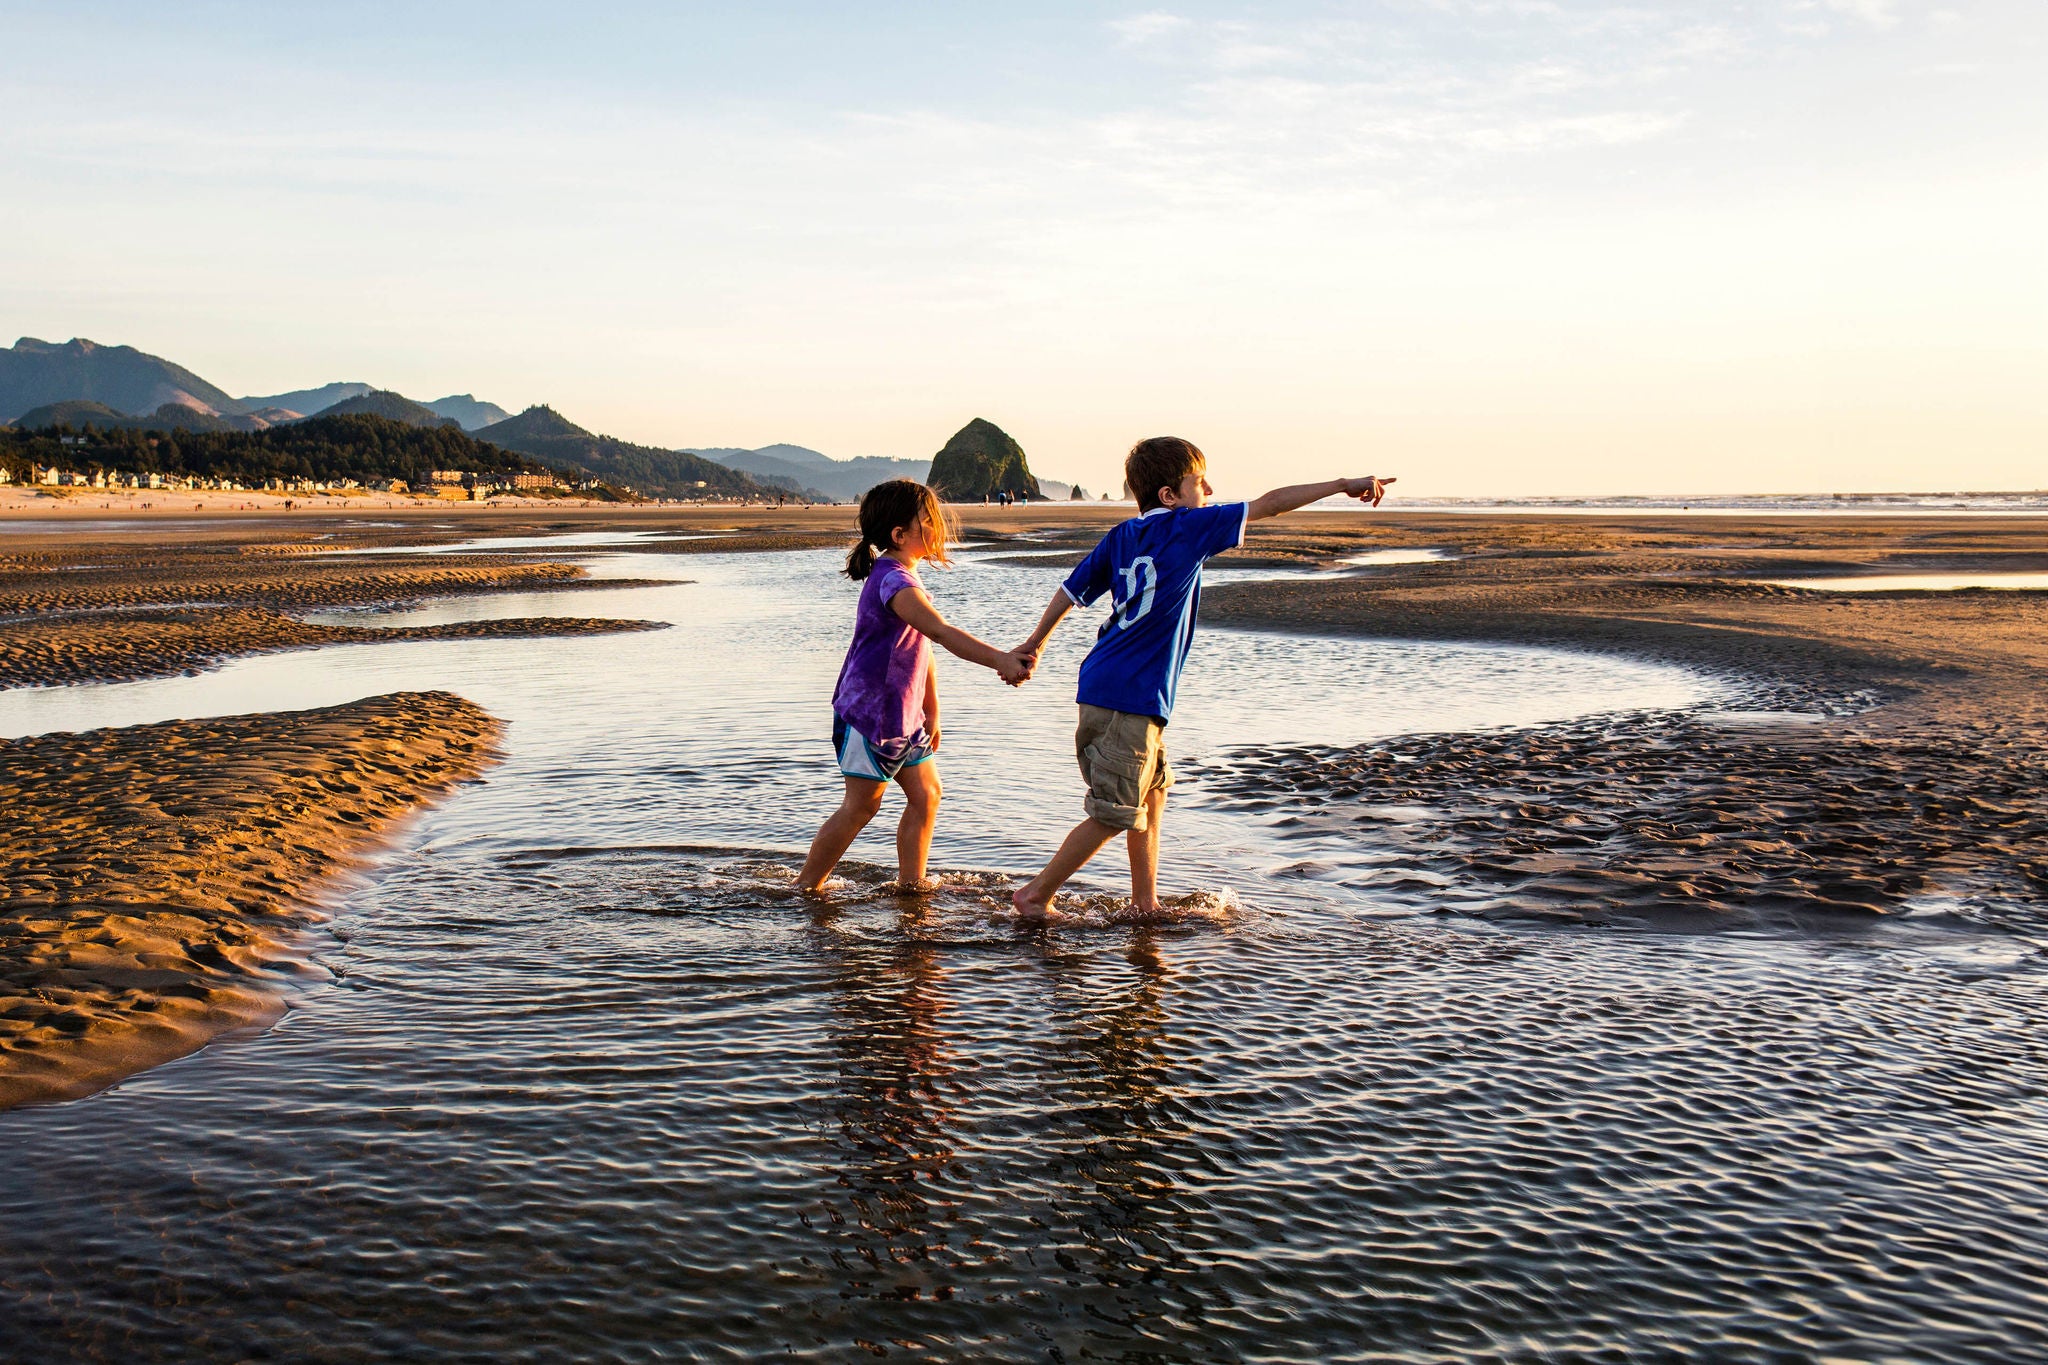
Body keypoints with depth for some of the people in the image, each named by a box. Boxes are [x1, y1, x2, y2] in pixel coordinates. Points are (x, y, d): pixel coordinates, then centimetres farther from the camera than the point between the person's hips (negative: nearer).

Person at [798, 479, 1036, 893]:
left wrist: (931, 711, 19)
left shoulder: (904, 578, 12)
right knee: (861, 806, -3)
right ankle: (804, 888, 8)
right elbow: (942, 632, -35)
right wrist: (998, 659, -44)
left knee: (926, 795, 8)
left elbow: (921, 647, 17)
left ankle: (911, 884, 17)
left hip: (903, 715, 10)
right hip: (868, 713, -10)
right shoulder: (893, 582, -21)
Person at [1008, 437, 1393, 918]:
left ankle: (1145, 902, 26)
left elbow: (1072, 589, 15)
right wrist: (1343, 485, 3)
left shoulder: (1122, 536, 12)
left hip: (1102, 686, 9)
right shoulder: (1188, 528, -8)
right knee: (1115, 815, -1)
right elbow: (1270, 505, -3)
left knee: (1153, 790, 20)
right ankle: (1036, 894, 8)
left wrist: (1036, 643, 26)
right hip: (1128, 698, -9)